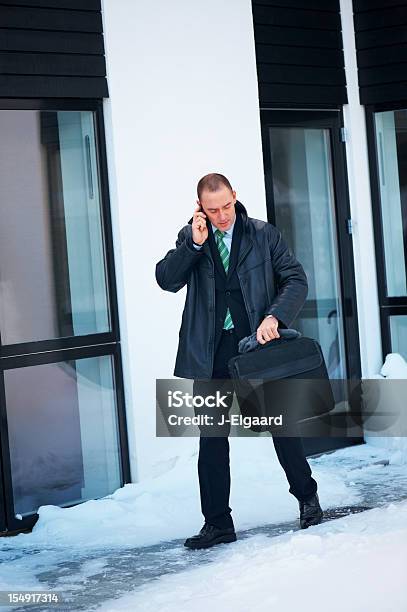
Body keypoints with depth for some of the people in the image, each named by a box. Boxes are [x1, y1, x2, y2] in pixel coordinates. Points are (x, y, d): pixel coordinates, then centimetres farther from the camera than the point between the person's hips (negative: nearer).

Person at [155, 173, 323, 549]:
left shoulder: (264, 234, 2)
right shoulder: (190, 238, 7)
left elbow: (296, 280, -1)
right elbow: (166, 280, -4)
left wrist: (274, 316, -17)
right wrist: (195, 244, -15)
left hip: (257, 341, -1)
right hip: (212, 352, 2)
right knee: (212, 438, 3)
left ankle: (308, 498, 27)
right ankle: (217, 523, 11)